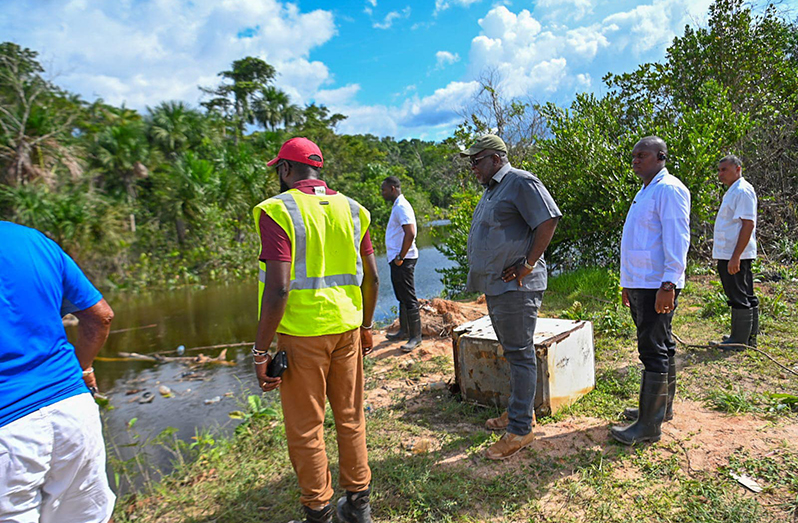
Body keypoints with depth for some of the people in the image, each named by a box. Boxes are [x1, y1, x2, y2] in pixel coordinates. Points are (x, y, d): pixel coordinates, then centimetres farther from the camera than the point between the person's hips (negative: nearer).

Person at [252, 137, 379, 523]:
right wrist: (366, 325, 20)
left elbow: (278, 289, -19)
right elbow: (372, 277, 8)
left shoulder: (278, 211, -11)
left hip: (302, 333, -5)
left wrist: (260, 351, -11)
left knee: (305, 427, 10)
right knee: (350, 417, 17)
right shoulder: (350, 209, 6)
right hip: (346, 328, 6)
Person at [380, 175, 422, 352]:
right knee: (402, 298, 18)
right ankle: (404, 331, 29)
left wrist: (400, 257, -20)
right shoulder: (397, 206, 17)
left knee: (409, 299, -4)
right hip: (397, 259, 11)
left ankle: (415, 336, 3)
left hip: (403, 261, -11)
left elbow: (410, 234, -26)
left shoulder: (402, 207, -16)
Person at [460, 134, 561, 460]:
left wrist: (528, 264, -18)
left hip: (515, 286, -10)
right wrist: (483, 272, 14)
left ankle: (520, 428, 5)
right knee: (512, 351, 18)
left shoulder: (521, 183, -11)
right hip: (495, 285, 10)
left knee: (519, 353, -4)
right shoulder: (491, 189, 19)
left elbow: (549, 220, -18)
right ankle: (521, 410, 32)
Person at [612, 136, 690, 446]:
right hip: (640, 284, 10)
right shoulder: (644, 192, 19)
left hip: (657, 286, -10)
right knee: (661, 347, 17)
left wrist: (668, 285, -24)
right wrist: (628, 283, 23)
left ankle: (649, 425, 0)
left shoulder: (669, 190, -11)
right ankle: (662, 407, 30)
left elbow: (677, 240, -19)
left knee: (653, 351, -7)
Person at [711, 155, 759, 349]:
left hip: (735, 256, -10)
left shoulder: (743, 191, -13)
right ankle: (750, 337, 25)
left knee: (739, 298, -3)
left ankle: (739, 340, 4)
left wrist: (735, 257, -24)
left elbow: (748, 224, -21)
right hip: (729, 255, 10)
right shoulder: (732, 192, 18)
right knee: (746, 298, 16)